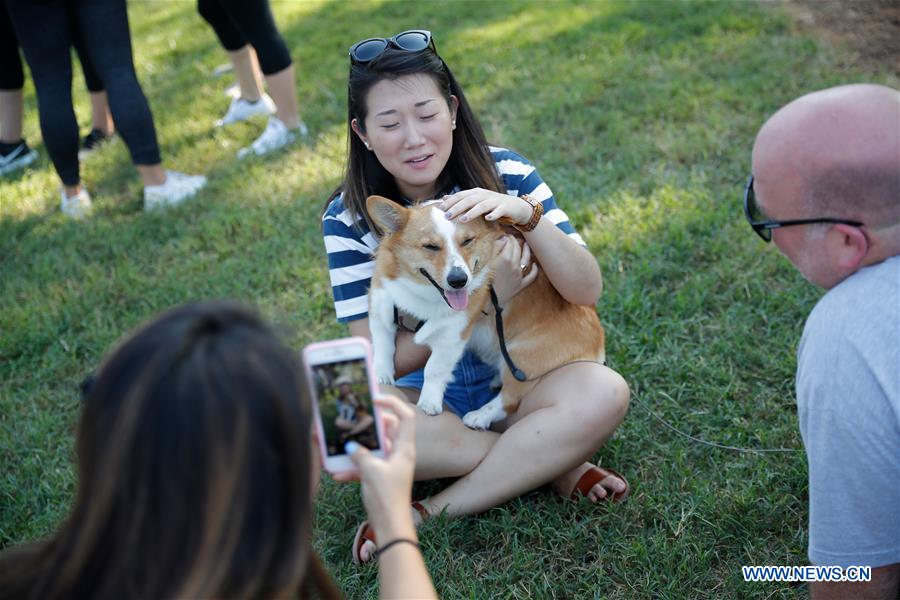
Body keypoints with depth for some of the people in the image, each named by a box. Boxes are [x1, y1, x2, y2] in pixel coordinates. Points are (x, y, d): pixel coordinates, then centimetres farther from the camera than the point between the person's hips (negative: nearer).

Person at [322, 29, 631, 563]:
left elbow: (587, 291, -13)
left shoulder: (506, 174, -10)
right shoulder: (350, 218, -11)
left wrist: (527, 215, -31)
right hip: (426, 395, 0)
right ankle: (552, 463, -17)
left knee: (604, 393, -30)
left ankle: (429, 516, -21)